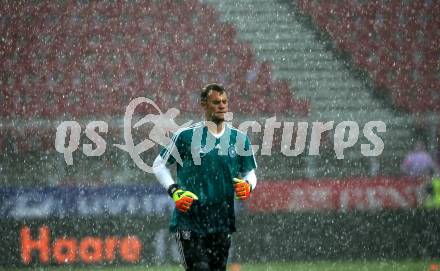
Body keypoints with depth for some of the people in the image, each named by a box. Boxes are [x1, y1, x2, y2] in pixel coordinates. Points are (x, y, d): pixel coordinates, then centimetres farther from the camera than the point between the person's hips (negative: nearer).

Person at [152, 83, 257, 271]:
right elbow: (159, 165, 5)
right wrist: (174, 191, -8)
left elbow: (250, 172, 18)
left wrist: (247, 185, -5)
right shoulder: (187, 135, -4)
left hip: (222, 221, 4)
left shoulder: (239, 139, 7)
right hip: (189, 219, -4)